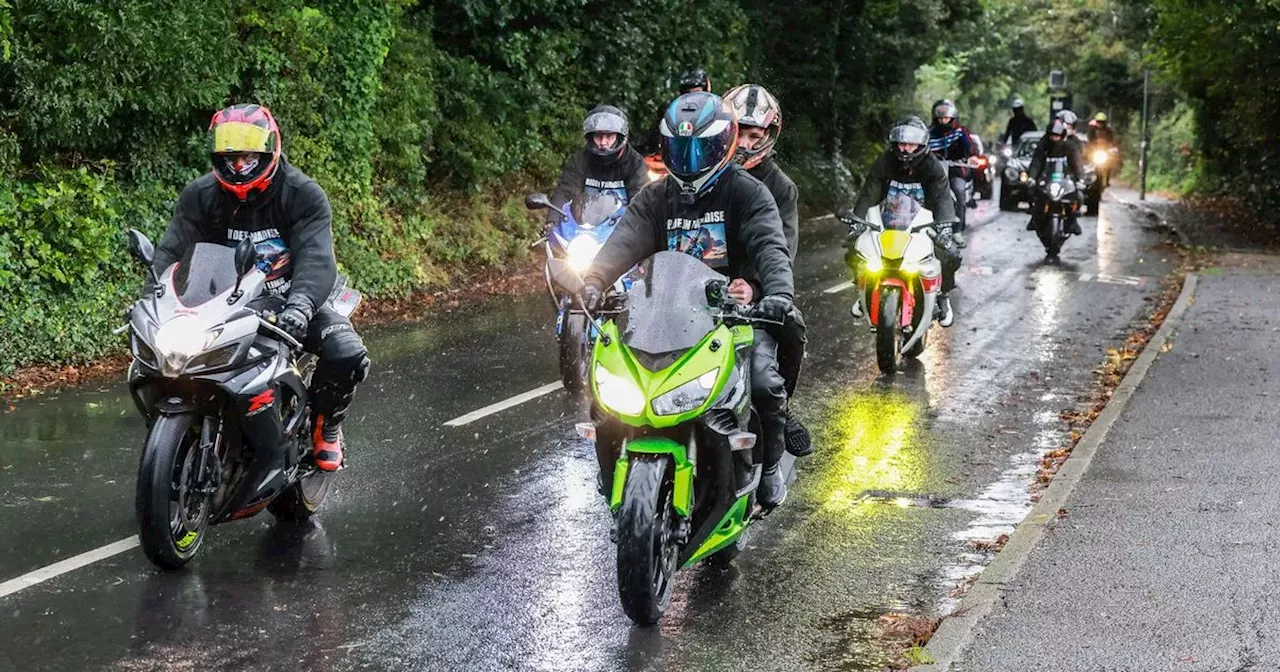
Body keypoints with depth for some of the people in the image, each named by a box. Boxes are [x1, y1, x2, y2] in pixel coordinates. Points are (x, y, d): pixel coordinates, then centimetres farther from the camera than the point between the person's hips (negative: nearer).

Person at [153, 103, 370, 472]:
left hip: (289, 301, -2)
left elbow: (316, 259, -25)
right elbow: (172, 252, -10)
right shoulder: (199, 196, -2)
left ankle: (326, 424, 6)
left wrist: (300, 304, -45)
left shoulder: (304, 195, -11)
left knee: (348, 356, -27)